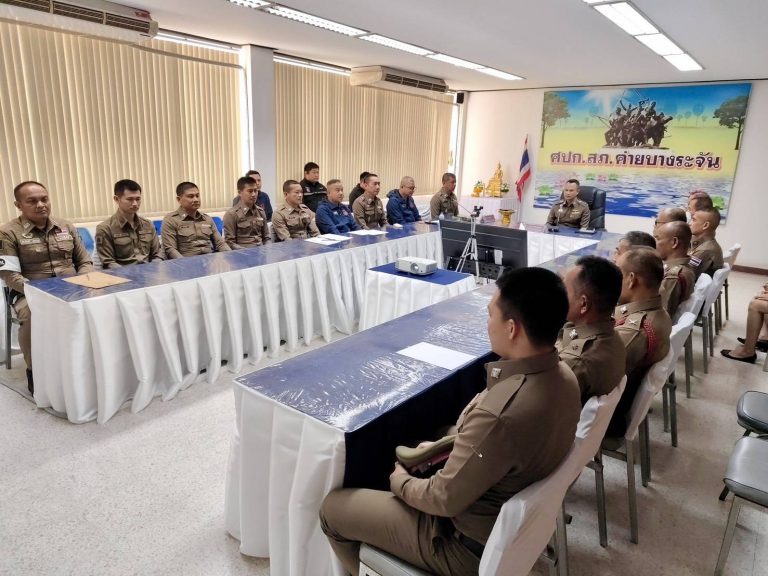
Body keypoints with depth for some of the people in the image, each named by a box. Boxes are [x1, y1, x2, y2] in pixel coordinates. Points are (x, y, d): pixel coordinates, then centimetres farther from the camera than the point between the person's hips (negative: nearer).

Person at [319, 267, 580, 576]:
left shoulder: (500, 414, -39)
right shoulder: (563, 375, -11)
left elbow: (444, 499, -24)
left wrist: (400, 482, -6)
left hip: (472, 544, -8)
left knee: (332, 508, 5)